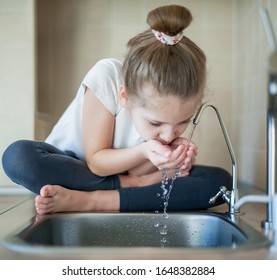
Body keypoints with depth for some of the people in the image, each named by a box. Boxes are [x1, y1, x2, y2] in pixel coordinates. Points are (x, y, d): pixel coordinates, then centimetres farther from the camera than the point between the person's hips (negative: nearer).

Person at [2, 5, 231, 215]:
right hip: (74, 165, -1)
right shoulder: (106, 79, -29)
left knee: (219, 181, -21)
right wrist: (144, 151, -39)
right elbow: (96, 162, -23)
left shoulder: (176, 105, -20)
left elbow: (135, 173, -17)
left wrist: (167, 158, -37)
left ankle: (84, 200, -27)